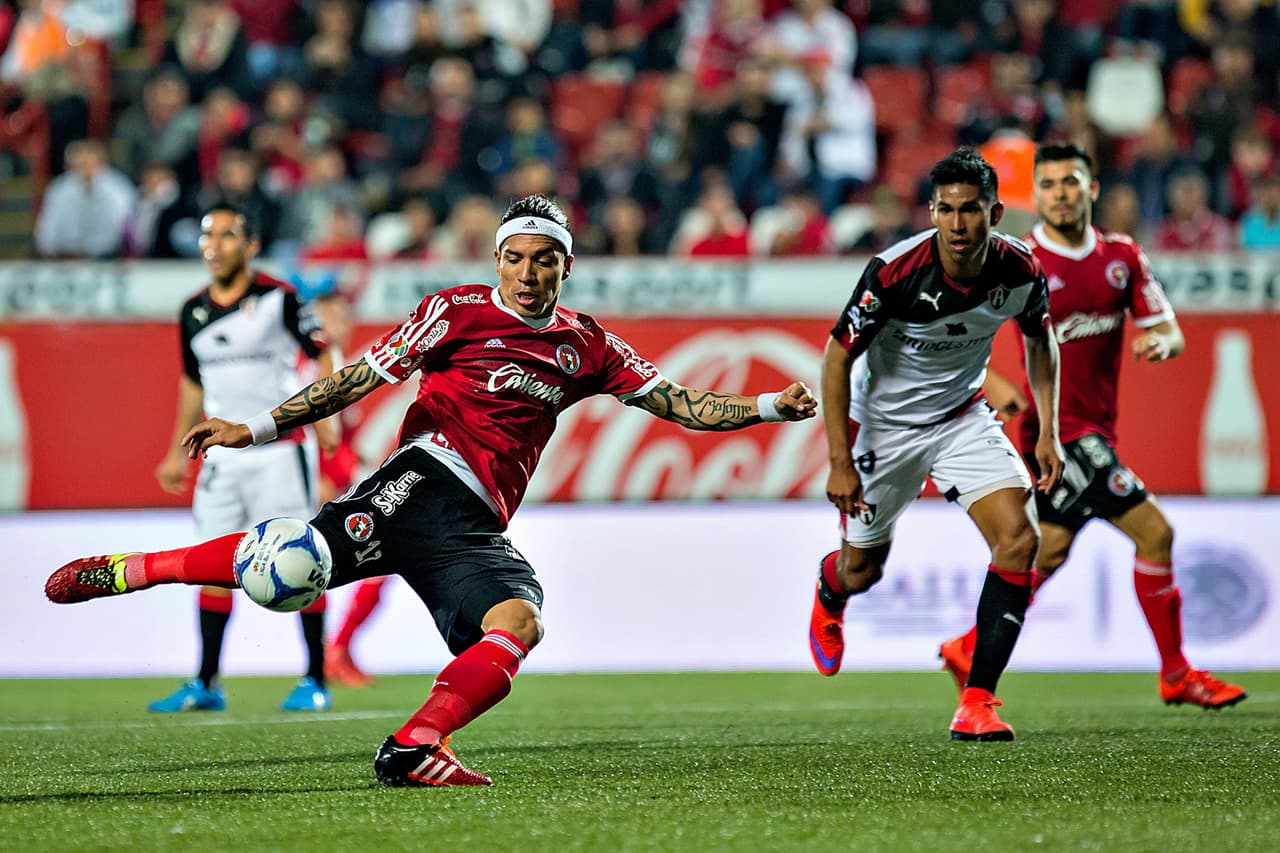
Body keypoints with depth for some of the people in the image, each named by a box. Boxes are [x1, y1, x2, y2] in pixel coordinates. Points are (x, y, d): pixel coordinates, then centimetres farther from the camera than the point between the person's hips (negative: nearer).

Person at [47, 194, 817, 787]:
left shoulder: (587, 347, 18)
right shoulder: (459, 311, 6)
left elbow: (679, 405, 20)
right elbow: (361, 378, 6)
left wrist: (768, 407, 6)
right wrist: (258, 428, 0)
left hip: (474, 530, 3)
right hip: (428, 477, -3)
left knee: (518, 622, -26)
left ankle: (412, 749, -36)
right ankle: (132, 569, -12)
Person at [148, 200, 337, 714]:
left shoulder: (278, 299, -7)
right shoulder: (194, 311, 10)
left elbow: (322, 357, -1)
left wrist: (325, 416, -14)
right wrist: (179, 451, 21)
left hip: (279, 448, -5)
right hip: (222, 454, 5)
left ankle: (315, 680, 1)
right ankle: (206, 684, 6)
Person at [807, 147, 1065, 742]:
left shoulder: (1020, 270, -18)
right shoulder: (895, 271, -30)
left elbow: (1039, 338, 6)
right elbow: (837, 357, -19)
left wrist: (1048, 432, 0)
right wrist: (840, 463, -21)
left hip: (961, 416, 3)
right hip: (882, 423, -3)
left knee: (1019, 540, -19)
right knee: (864, 570, 13)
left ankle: (977, 702, -13)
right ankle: (829, 595, 54)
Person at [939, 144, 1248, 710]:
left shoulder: (1121, 256, 6)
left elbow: (1170, 333, 8)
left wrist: (1161, 342, -15)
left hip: (1094, 428, 7)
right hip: (1058, 427, -7)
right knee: (1153, 532, -11)